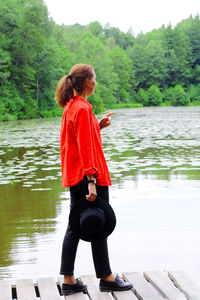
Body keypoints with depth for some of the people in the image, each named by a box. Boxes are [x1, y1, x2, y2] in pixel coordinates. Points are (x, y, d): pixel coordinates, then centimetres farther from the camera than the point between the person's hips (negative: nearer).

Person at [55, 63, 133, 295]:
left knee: (74, 227, 10)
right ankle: (106, 278, 14)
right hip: (87, 176, -10)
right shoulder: (82, 109, -16)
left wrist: (98, 126, 13)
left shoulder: (71, 106, 12)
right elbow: (86, 148, -21)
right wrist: (91, 180, -23)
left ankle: (68, 280, 15)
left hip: (74, 177, 10)